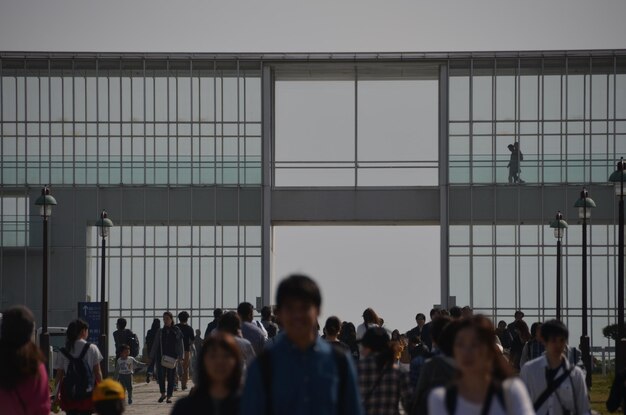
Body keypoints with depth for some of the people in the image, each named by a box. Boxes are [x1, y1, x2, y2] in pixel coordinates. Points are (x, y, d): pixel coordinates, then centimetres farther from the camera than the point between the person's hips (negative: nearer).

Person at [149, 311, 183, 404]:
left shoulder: (176, 331, 5)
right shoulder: (160, 332, 10)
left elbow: (180, 345, 2)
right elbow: (155, 346, 12)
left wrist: (180, 357, -8)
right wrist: (151, 357, 8)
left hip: (172, 357, -1)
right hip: (161, 357, 1)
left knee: (171, 377, 0)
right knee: (161, 375, -6)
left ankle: (169, 396, 6)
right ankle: (162, 394, 10)